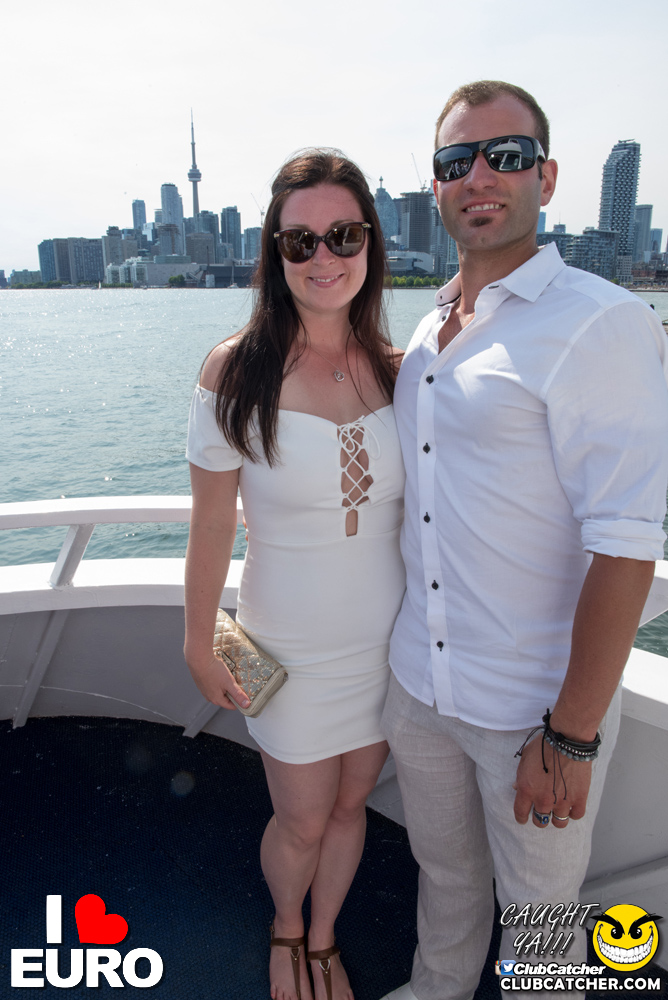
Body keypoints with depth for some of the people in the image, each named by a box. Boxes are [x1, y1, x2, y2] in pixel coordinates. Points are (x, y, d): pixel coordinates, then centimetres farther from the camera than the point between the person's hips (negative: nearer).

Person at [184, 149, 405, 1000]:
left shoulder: (395, 369, -4)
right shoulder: (236, 370, -16)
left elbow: (423, 506, 5)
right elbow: (211, 524, -11)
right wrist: (199, 646, -4)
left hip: (386, 642, 4)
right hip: (290, 649, -3)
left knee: (350, 805, 21)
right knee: (302, 822, 16)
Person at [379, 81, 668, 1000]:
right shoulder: (427, 333, 7)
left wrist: (571, 738, -18)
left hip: (534, 707, -6)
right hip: (418, 683, 7)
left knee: (538, 914, 18)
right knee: (444, 874, 28)